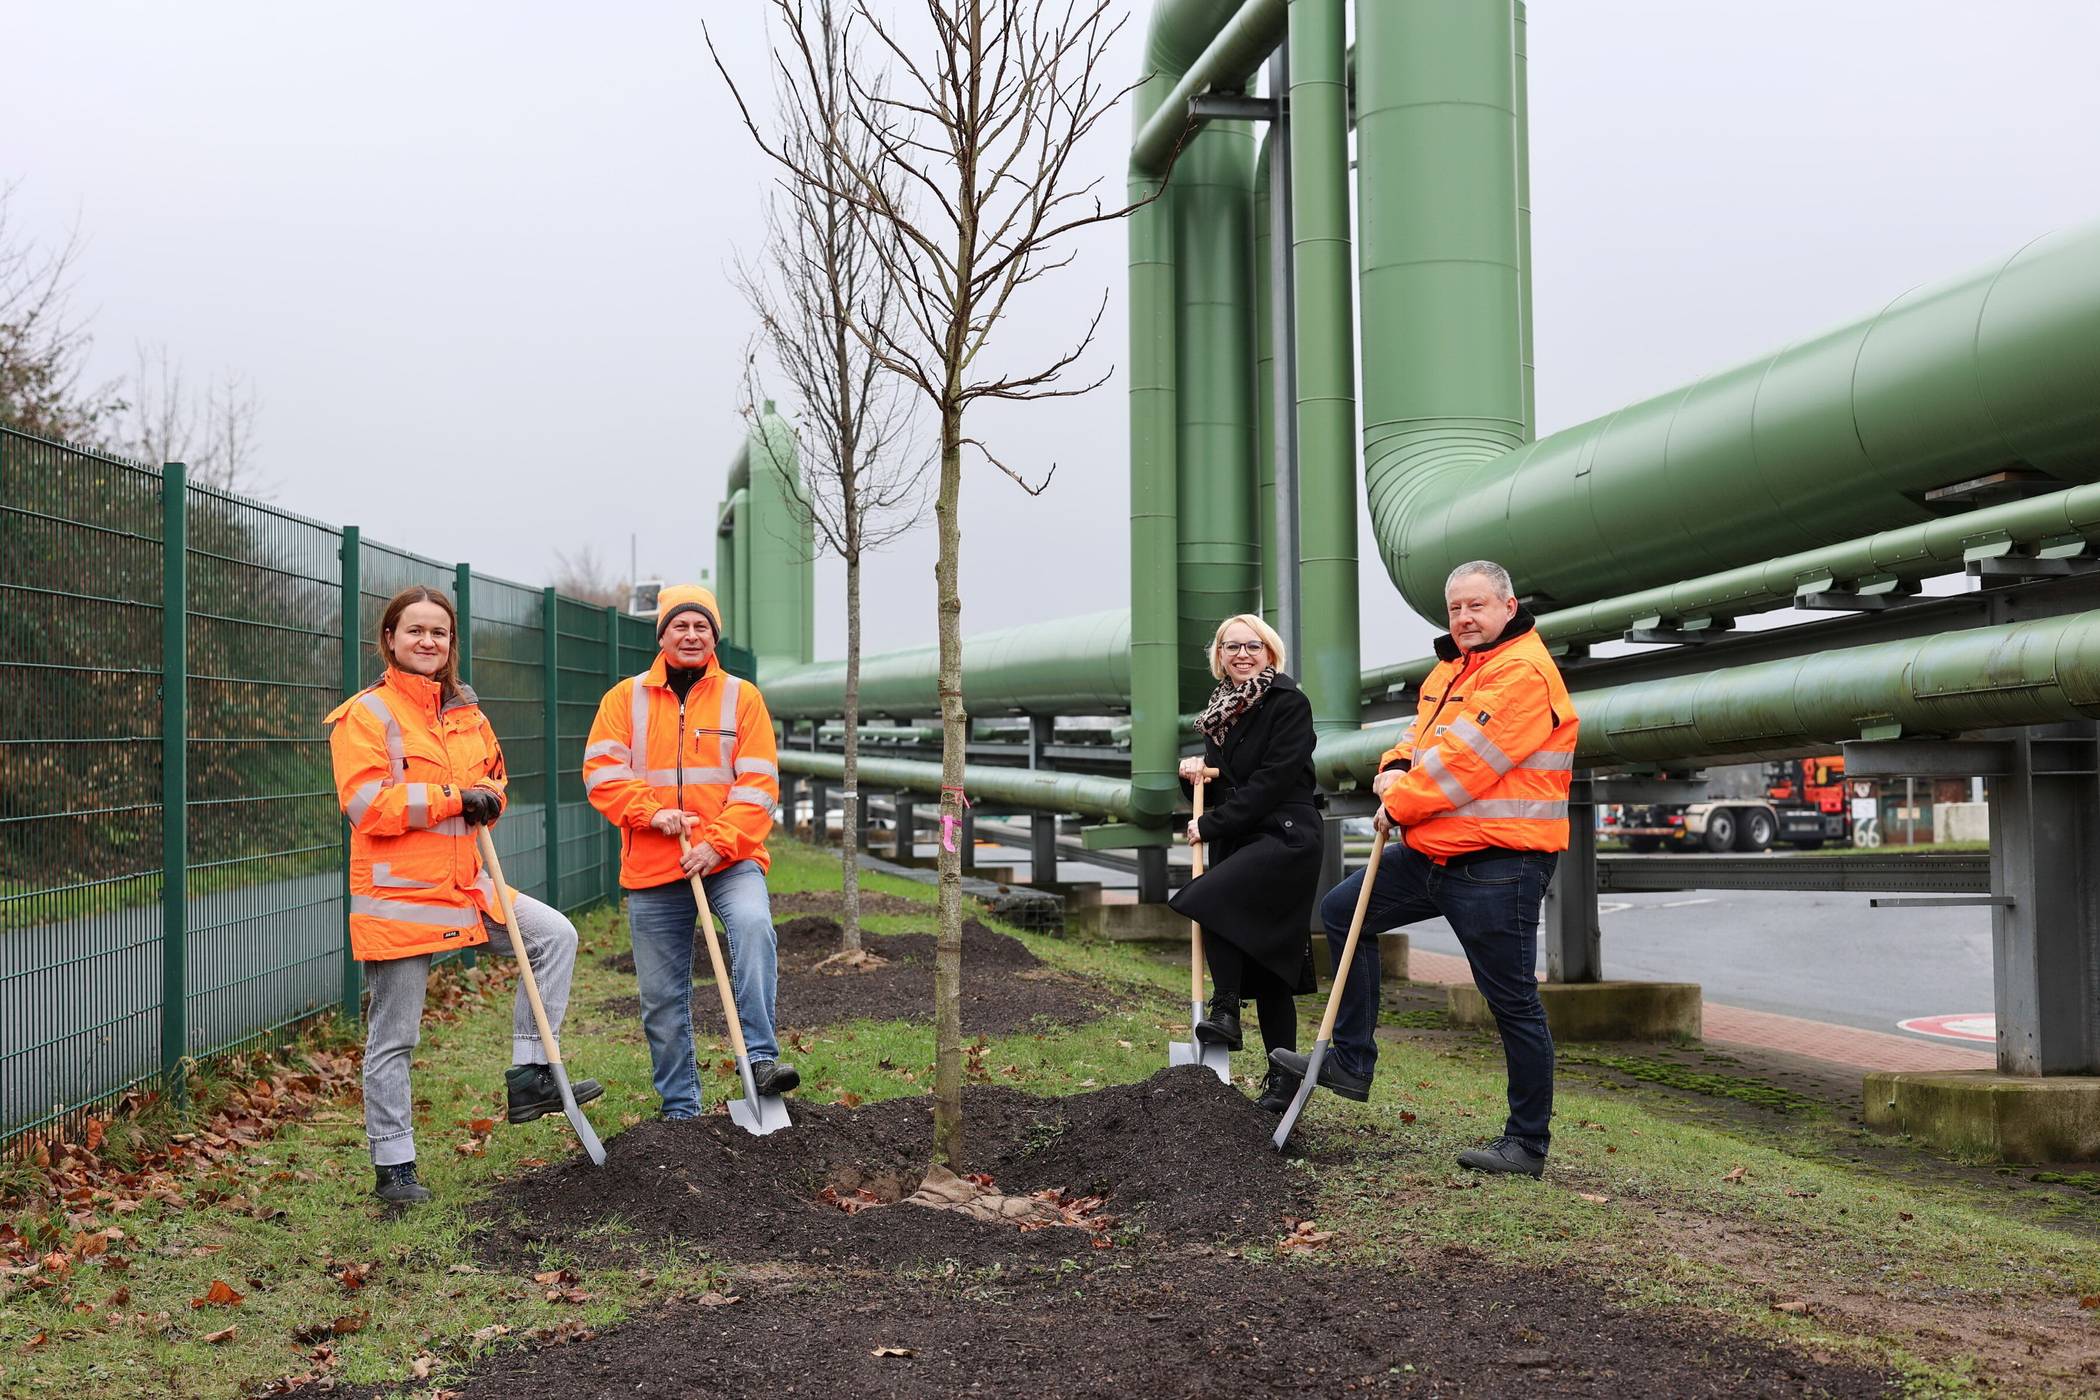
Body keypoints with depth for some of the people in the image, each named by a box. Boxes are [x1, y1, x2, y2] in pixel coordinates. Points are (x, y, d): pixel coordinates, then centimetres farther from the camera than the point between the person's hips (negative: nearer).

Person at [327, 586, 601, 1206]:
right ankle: (394, 1167, 13)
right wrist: (452, 797, -19)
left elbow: (492, 774, 24)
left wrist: (489, 797, 0)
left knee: (555, 935, 0)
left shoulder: (466, 712, 11)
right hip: (397, 894, -7)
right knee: (393, 1038, 2)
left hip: (465, 885, 7)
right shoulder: (367, 714, -10)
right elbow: (367, 803, -20)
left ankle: (529, 1075, 7)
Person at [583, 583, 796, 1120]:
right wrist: (651, 813, -17)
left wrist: (717, 842, -15)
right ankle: (680, 1109, 20)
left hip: (728, 859, -2)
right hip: (651, 871, 2)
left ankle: (761, 1057, -28)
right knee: (662, 999, 6)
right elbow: (602, 770, -2)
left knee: (753, 923, -33)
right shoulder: (626, 698, 7)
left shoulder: (741, 697, 4)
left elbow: (758, 784, -3)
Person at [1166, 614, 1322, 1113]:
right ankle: (1282, 1077, 10)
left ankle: (1224, 1012, -15)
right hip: (1238, 844, 7)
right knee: (1260, 965, 6)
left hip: (1285, 837, -7)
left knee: (1205, 898, -28)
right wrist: (1196, 773, 1)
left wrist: (1211, 826, -15)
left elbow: (1272, 781, -16)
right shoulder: (1222, 709, 16)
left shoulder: (1289, 703, -7)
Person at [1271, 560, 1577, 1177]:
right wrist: (1395, 769, -3)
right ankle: (1351, 1061, 17)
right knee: (1342, 908, 12)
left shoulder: (1524, 673, -16)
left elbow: (1466, 760, -21)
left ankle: (1528, 1143, 9)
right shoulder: (1450, 669, 17)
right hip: (1435, 853, 10)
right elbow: (1421, 733, 20)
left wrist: (1400, 804, -10)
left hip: (1497, 863, -10)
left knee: (1513, 1001, -2)